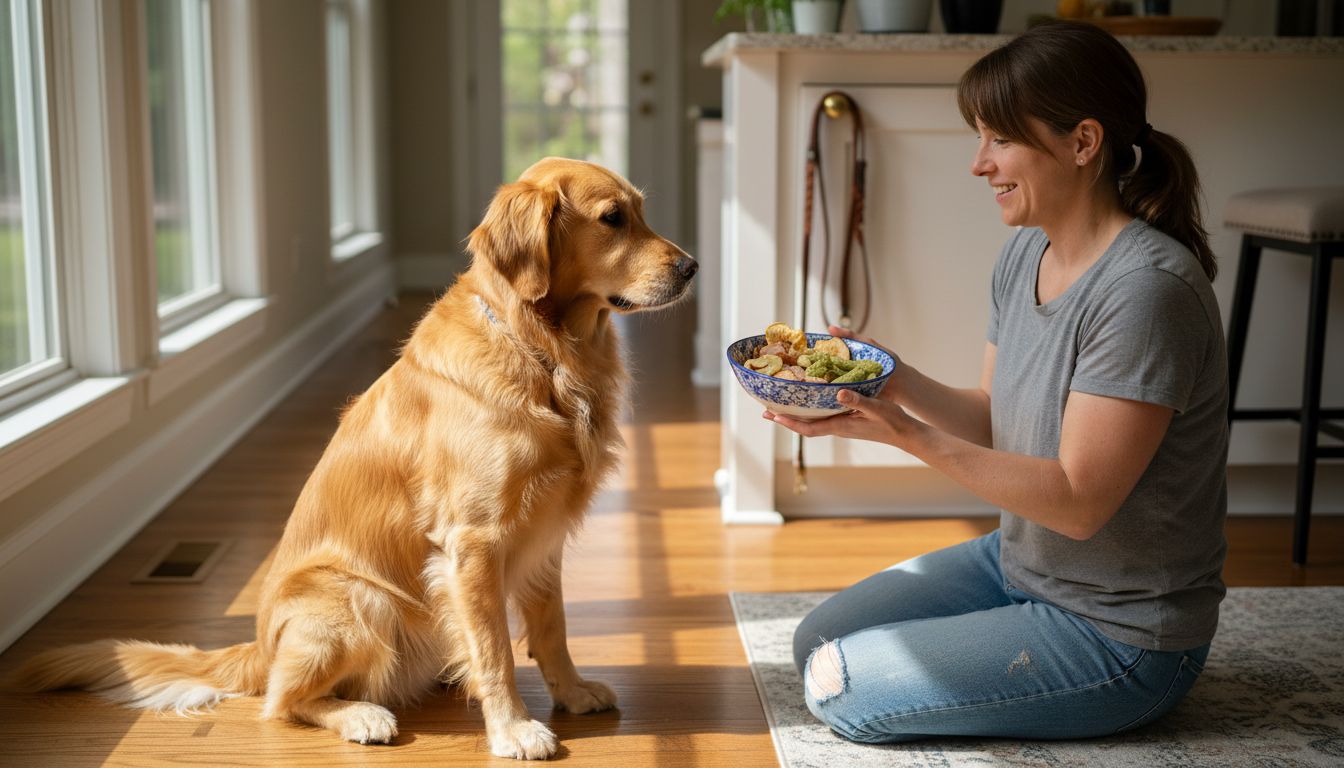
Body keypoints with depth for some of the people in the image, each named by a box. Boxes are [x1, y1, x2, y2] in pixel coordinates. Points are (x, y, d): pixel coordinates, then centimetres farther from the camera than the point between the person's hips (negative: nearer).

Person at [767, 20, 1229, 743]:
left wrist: (906, 434, -33)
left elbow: (1078, 502, -27)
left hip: (1121, 634, -8)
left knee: (839, 686, -8)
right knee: (817, 642, 10)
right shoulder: (1024, 252, 0)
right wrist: (894, 378, -11)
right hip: (1016, 563, 9)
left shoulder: (1147, 288, -28)